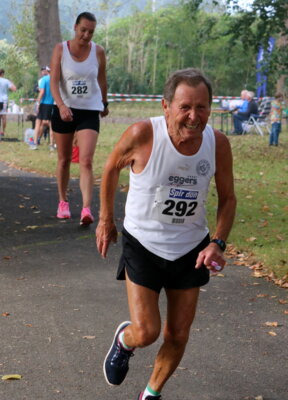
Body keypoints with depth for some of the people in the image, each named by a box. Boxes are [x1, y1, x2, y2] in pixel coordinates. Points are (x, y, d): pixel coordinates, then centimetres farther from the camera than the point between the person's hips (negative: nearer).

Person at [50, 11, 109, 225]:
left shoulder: (98, 51, -2)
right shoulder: (61, 49, -6)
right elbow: (54, 81, -13)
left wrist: (105, 104, 22)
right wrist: (61, 105, -29)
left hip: (90, 111, 0)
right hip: (64, 109, 0)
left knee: (86, 161, -13)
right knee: (64, 159, 12)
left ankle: (87, 209, -20)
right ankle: (63, 202, 29)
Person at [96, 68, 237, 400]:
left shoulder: (218, 144, -14)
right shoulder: (143, 135, -23)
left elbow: (227, 198, 1)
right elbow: (112, 168, -3)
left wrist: (218, 243, -14)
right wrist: (105, 220, 5)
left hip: (191, 250, 3)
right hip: (143, 245, -3)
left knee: (178, 336, 10)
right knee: (145, 332, -9)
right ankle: (124, 341, 29)